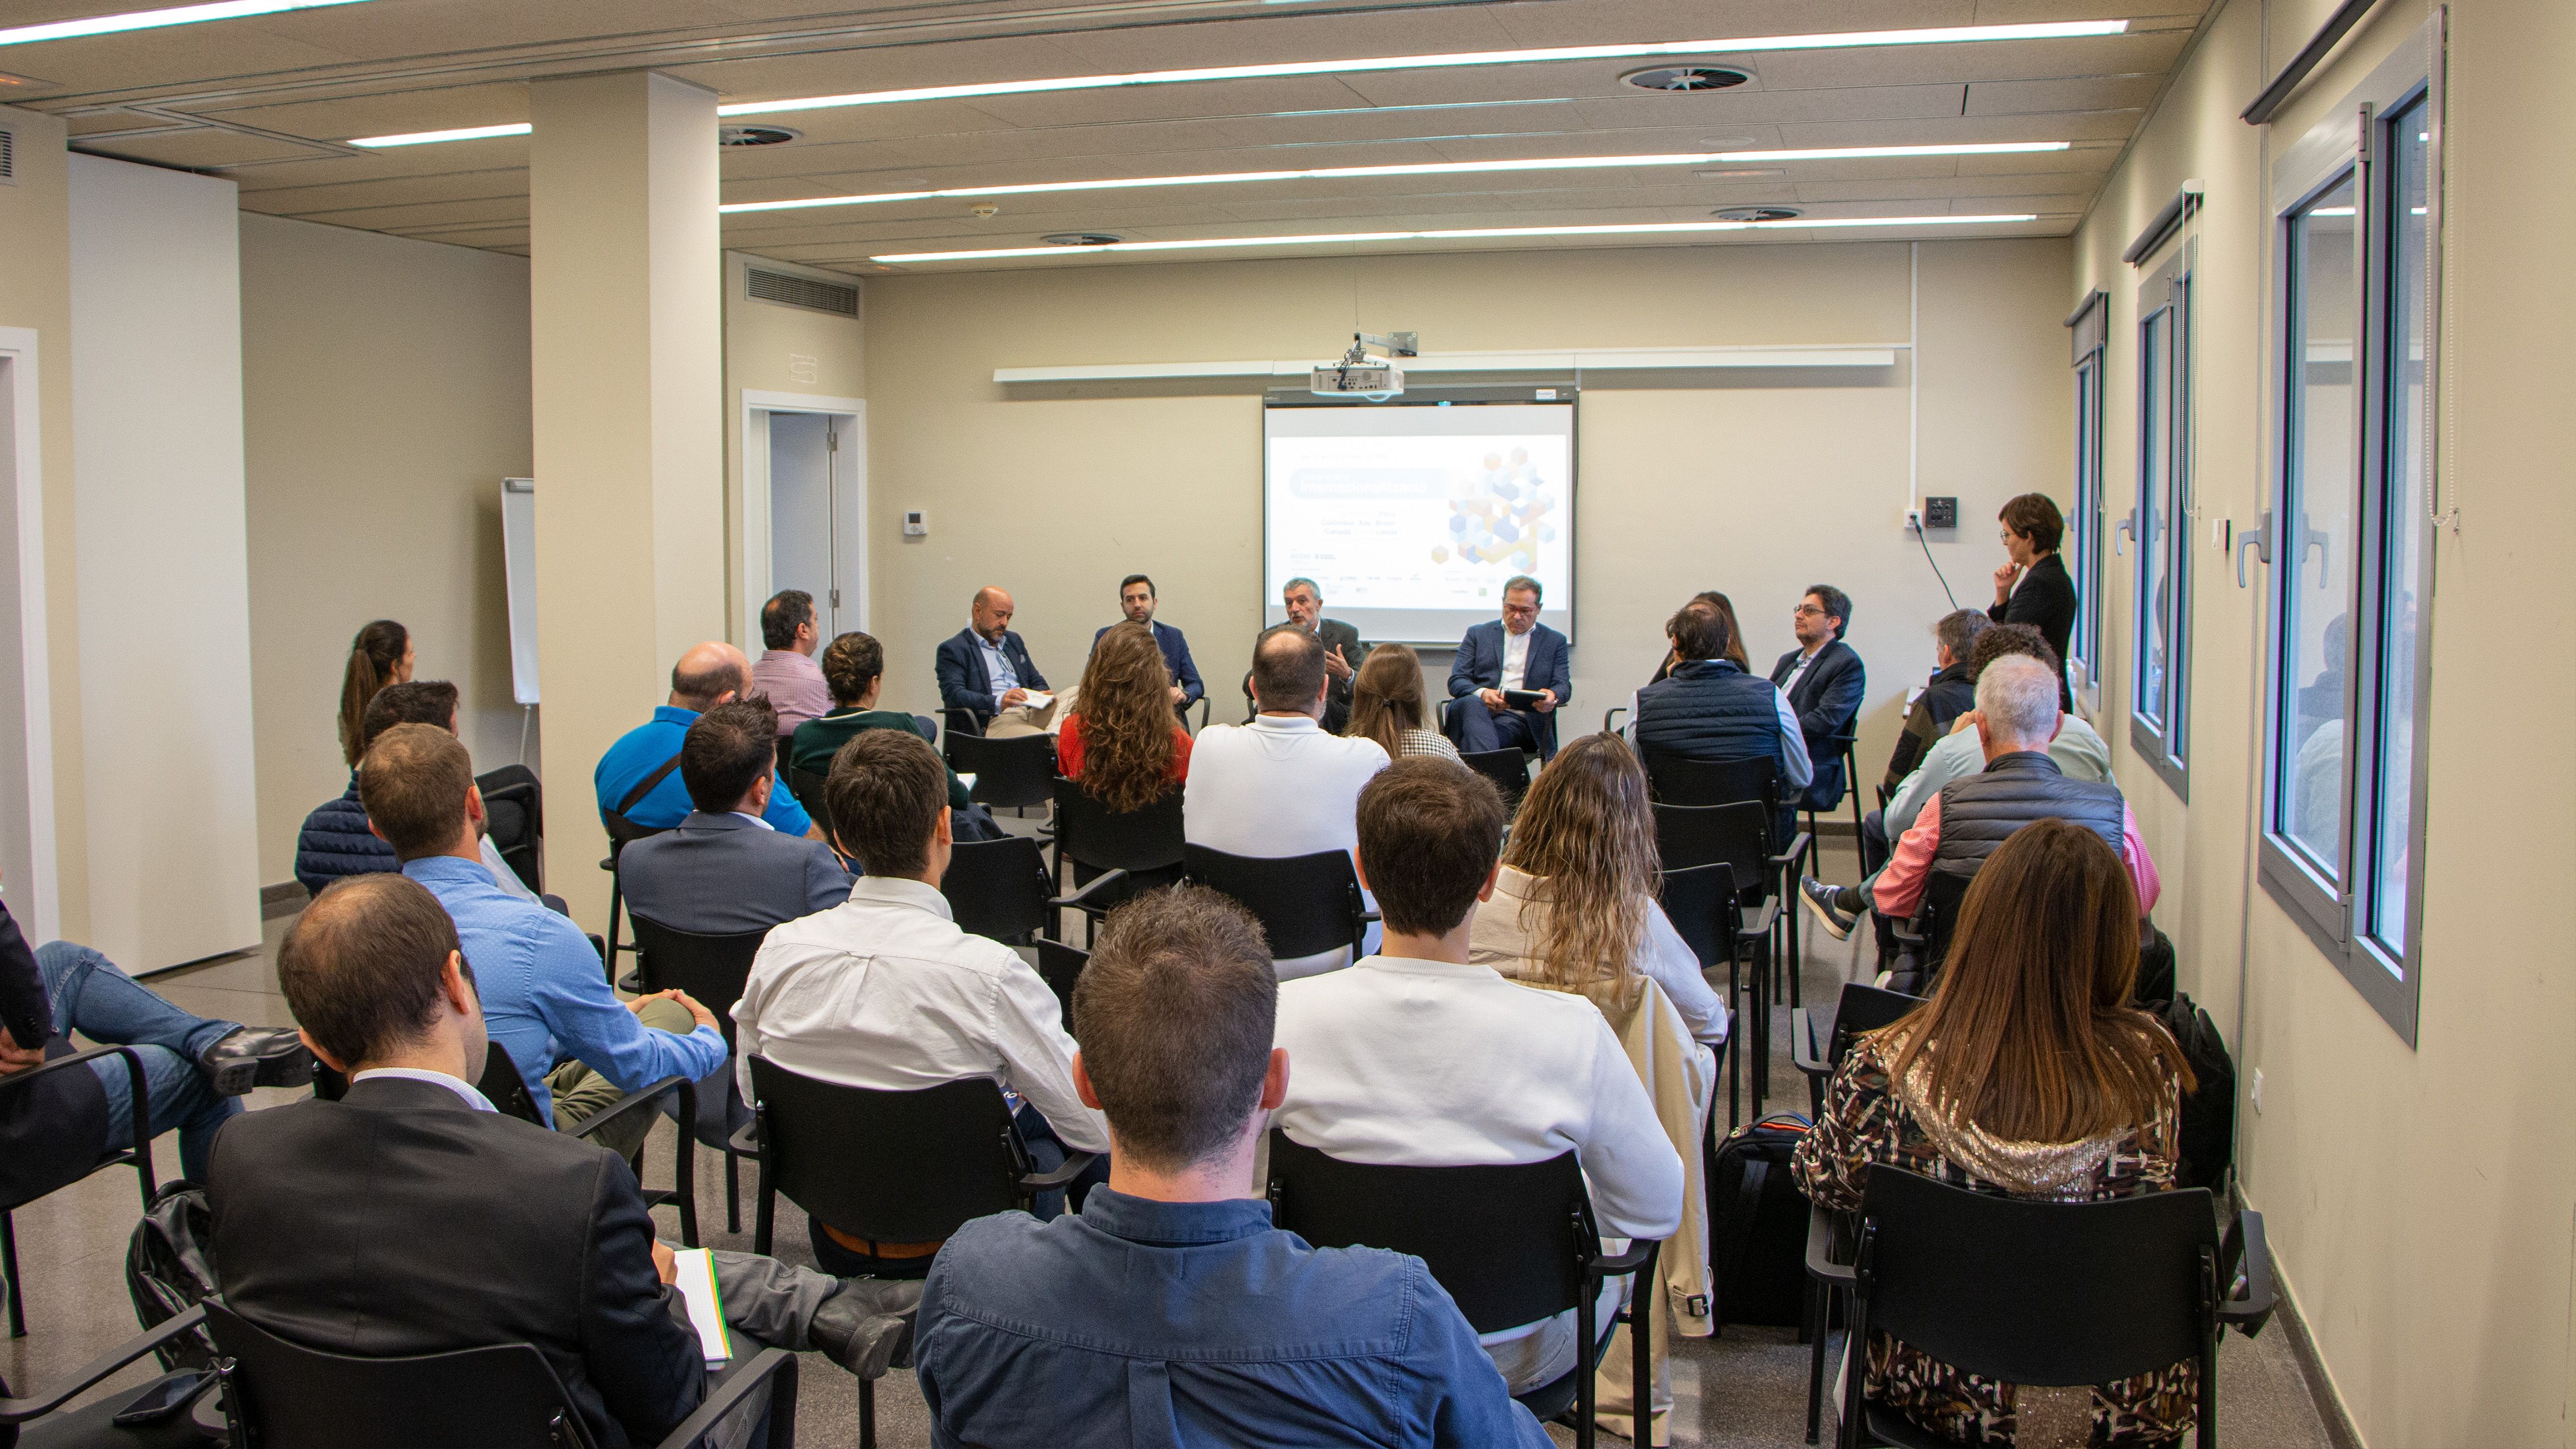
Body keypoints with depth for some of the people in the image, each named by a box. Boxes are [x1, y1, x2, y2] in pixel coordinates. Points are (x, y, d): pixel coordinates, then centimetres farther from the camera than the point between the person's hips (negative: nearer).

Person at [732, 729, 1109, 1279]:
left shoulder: (780, 950, -13)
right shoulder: (989, 972, -27)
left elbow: (752, 1093, 4)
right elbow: (1097, 1125, -16)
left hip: (831, 1242, 5)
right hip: (955, 1249, -4)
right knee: (1045, 1121, 22)